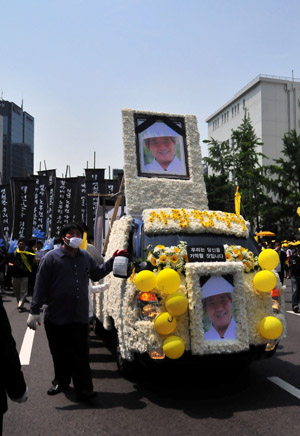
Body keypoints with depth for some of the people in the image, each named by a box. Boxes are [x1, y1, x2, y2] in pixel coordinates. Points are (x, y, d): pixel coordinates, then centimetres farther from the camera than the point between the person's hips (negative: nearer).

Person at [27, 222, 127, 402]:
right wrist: (34, 311, -9)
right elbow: (40, 285, -8)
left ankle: (84, 389, 10)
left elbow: (97, 274, 23)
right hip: (56, 317, -2)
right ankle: (61, 382, 35)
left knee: (81, 355, 3)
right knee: (60, 353, 14)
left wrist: (112, 260, 13)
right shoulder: (51, 257, -8)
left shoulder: (86, 257, 8)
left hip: (80, 316, 2)